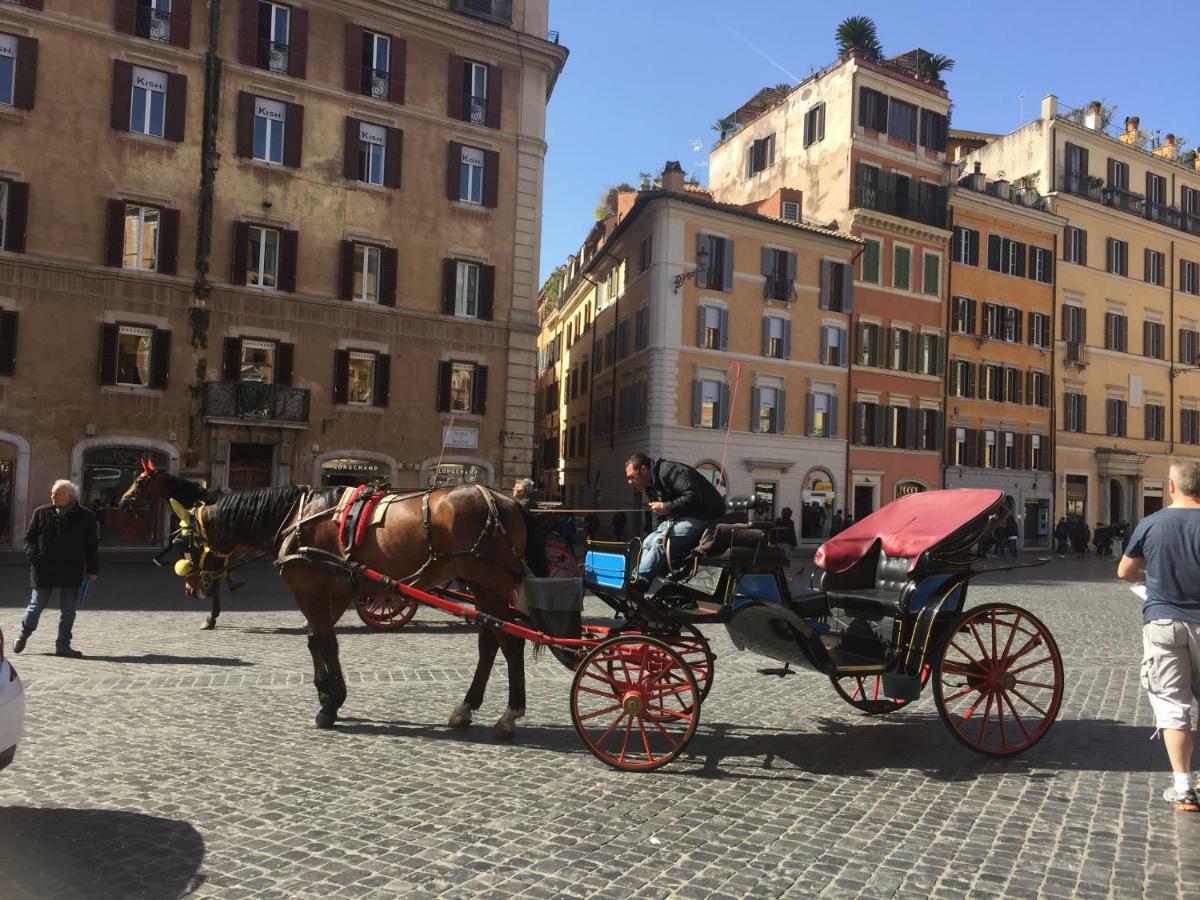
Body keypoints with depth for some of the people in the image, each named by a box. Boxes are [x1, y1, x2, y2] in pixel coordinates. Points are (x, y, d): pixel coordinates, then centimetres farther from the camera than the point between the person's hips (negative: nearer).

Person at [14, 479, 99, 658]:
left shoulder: (85, 516, 1)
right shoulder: (41, 513, 4)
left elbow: (90, 546, 4)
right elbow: (29, 538, 9)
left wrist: (92, 569, 0)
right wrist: (33, 556, -8)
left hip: (71, 571, 0)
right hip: (43, 570, 0)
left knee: (68, 610, 4)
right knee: (36, 605, 11)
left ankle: (63, 645, 14)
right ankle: (23, 635, 35)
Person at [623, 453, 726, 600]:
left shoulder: (669, 471, -16)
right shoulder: (651, 487, 15)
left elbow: (692, 496, -26)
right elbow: (662, 516, 22)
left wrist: (665, 508, -21)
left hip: (705, 515, -10)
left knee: (660, 542, -25)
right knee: (648, 542, 1)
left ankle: (637, 584, -26)